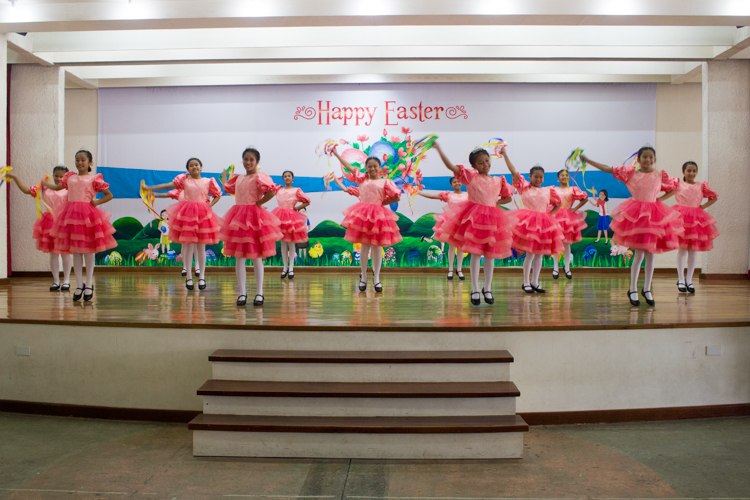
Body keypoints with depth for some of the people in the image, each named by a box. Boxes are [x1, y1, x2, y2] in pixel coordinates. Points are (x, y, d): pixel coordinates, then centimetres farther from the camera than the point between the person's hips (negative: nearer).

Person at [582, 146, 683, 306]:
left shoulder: (660, 175, 7)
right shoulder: (631, 173, 2)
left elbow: (674, 187, 19)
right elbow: (607, 169, 2)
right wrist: (588, 160, -1)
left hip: (653, 215, 3)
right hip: (636, 214, -2)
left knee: (650, 253, 6)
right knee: (639, 253, -5)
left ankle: (647, 289, 20)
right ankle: (632, 289, 10)